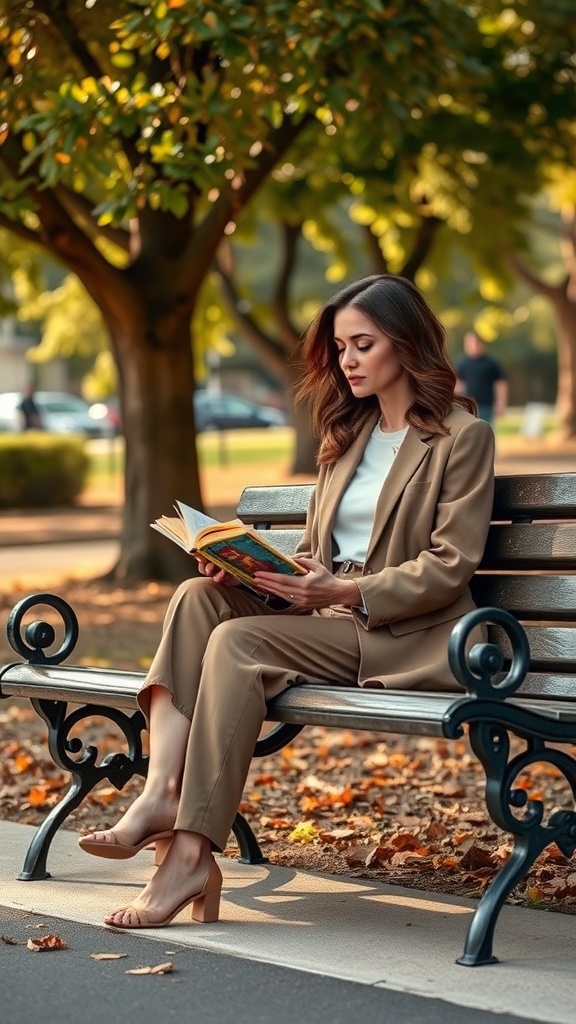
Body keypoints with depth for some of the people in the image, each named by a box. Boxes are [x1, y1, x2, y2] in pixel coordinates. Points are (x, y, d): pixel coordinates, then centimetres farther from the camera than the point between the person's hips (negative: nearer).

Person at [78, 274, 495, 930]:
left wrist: (349, 592, -21)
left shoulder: (462, 436, 0)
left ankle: (193, 852, -32)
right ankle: (161, 792, -35)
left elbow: (449, 567, -9)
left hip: (409, 636, -7)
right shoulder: (346, 434, 22)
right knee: (199, 596, -20)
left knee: (238, 641, -29)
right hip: (328, 619, 7)